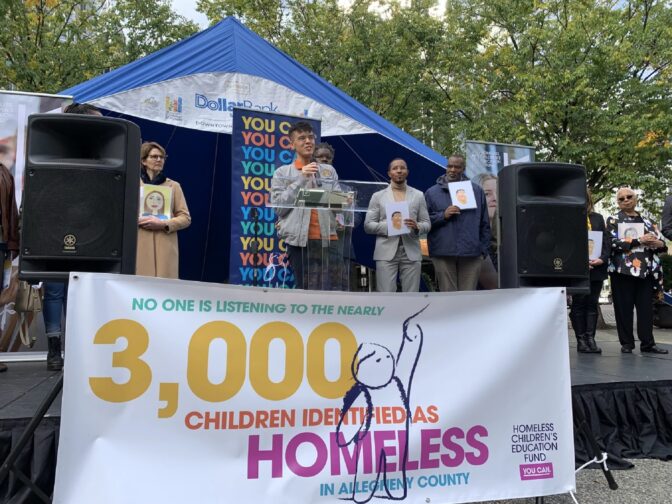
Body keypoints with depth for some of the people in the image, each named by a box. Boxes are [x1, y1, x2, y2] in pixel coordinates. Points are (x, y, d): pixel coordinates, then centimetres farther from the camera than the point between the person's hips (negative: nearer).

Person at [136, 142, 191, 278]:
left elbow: (185, 217, 6)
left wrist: (163, 224, -10)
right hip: (139, 247, 0)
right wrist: (138, 220, -10)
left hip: (165, 248, 0)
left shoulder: (173, 186, 11)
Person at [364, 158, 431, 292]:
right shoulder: (378, 196, 10)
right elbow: (368, 225, 5)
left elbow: (427, 224, 13)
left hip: (411, 252, 2)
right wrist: (388, 225, -11)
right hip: (386, 252, -1)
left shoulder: (418, 195, 15)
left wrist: (417, 226, -10)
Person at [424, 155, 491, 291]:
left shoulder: (476, 191, 12)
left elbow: (484, 224, 12)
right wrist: (443, 215, -11)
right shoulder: (432, 193, 8)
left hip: (471, 253, 1)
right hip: (443, 253, -1)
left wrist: (484, 249, 7)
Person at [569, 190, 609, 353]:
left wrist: (602, 258, -7)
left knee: (592, 304, 6)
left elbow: (607, 241, 9)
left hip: (597, 268, 4)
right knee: (578, 303, 2)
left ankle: (590, 338, 9)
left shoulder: (597, 218, 13)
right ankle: (581, 340, 7)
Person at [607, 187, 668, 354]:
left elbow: (661, 241, 15)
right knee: (624, 307, 0)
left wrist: (660, 243, -9)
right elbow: (614, 242, -10)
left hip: (646, 270, 4)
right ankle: (626, 343, 7)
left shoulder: (646, 221, 18)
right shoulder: (613, 220, 5)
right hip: (623, 269, -4)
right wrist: (639, 241, -16)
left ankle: (647, 343, 9)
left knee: (646, 307, 2)